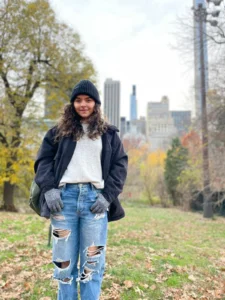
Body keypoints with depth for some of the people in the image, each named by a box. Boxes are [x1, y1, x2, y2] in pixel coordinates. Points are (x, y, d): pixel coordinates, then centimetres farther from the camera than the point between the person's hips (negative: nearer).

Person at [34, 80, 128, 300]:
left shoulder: (108, 133, 13)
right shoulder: (59, 131, 13)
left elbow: (120, 165, 9)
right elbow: (43, 160, 9)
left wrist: (108, 195, -4)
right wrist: (49, 189, -7)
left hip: (95, 198, 0)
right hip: (64, 196, 1)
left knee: (92, 262, 0)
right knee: (64, 261, 5)